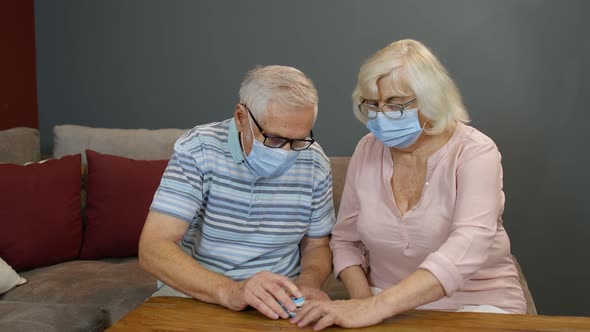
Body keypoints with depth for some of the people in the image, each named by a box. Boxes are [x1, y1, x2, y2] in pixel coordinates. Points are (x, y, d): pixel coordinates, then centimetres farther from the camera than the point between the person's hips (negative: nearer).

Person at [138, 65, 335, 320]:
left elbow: (317, 246, 9)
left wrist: (308, 283, -14)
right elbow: (153, 248, -21)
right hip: (195, 292, -1)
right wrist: (229, 291, -35)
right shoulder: (198, 150, -14)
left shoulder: (314, 163, -4)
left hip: (279, 300, 2)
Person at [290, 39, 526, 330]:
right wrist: (364, 299, -11)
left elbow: (467, 249, -29)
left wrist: (377, 307, -38)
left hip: (475, 305, -1)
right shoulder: (367, 150, -1)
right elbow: (345, 240, 8)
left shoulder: (474, 153, -14)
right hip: (389, 306, 2)